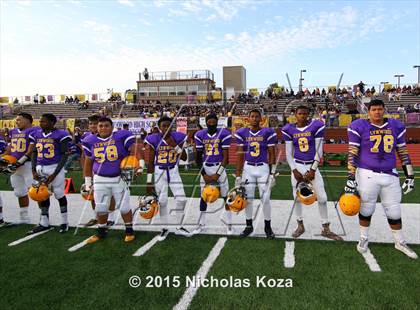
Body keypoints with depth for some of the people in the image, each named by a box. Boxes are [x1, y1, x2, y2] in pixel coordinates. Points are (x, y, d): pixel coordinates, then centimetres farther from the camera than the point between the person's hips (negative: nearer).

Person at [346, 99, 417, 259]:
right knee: (366, 209, 9)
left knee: (394, 211, 13)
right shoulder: (360, 127, -5)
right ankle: (364, 238, 32)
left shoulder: (395, 126, 7)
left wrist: (410, 176, 9)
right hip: (367, 175, -3)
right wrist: (351, 178, -12)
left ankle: (400, 242, 34)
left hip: (390, 175, 4)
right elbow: (352, 154, -7)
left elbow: (403, 152, 11)